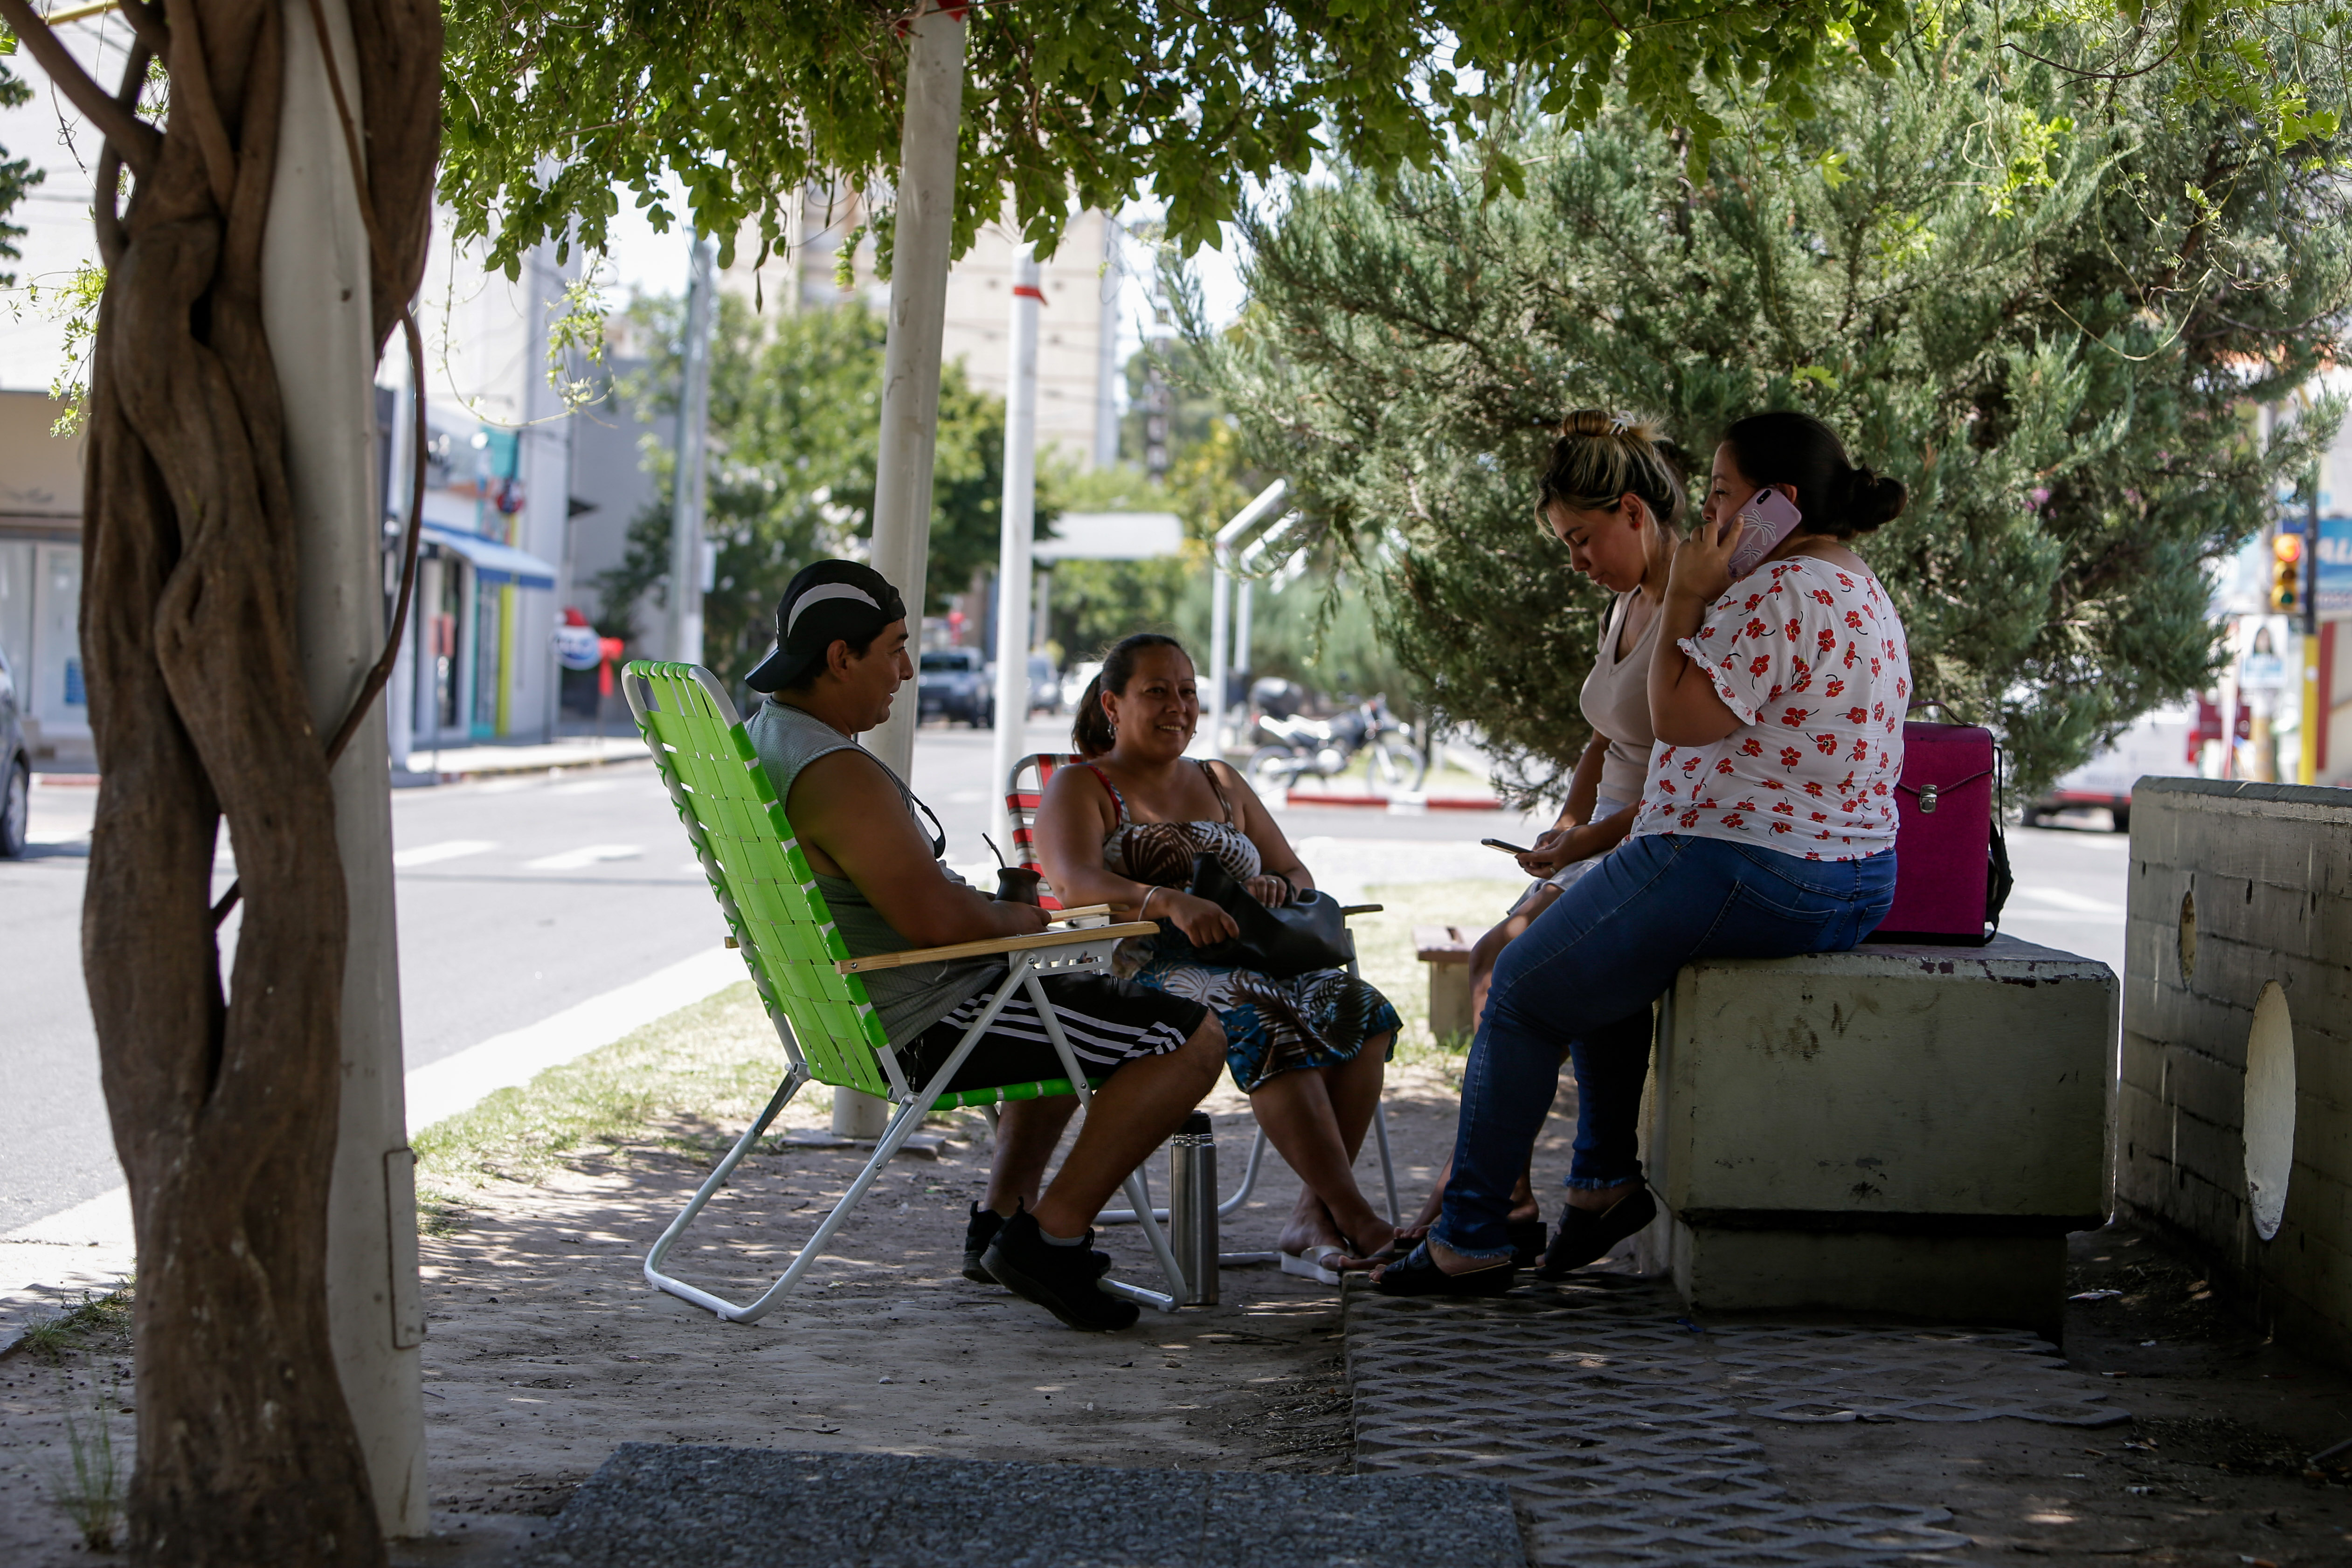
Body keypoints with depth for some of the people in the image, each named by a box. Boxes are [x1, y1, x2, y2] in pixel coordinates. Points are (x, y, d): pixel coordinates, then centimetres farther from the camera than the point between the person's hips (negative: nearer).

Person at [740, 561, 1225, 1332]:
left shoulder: (762, 734, 8)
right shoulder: (836, 772, -26)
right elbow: (932, 916, -31)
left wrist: (986, 908, 13)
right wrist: (1017, 919, -11)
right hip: (922, 1026, -11)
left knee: (1077, 1008, 36)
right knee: (1192, 1036, -11)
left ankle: (1003, 1214, 29)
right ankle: (1050, 1233, -7)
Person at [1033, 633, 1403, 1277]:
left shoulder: (1222, 784, 27)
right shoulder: (1079, 788, 9)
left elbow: (1300, 877, 24)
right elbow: (1075, 881, -13)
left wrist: (1275, 887, -3)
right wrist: (1169, 901, -32)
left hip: (1250, 963, 6)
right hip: (1146, 973, -6)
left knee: (1362, 1007, -26)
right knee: (1266, 1019, -37)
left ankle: (1314, 1218, -32)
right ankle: (1355, 1219, -41)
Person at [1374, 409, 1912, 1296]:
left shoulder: (1783, 595, -20)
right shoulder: (1860, 592, 15)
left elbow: (1680, 717, -22)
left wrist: (1686, 598, -13)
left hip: (1742, 880, -11)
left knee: (1524, 989, 4)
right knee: (1596, 953, 31)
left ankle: (1470, 1238, 10)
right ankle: (1605, 1178, 29)